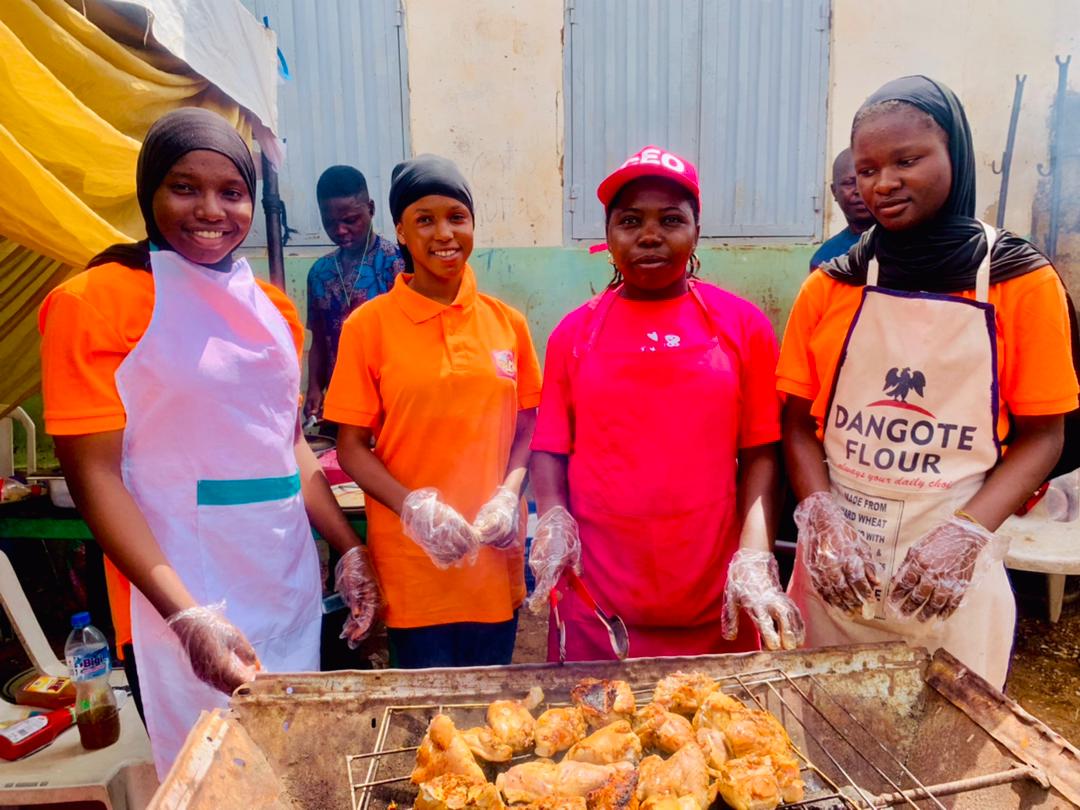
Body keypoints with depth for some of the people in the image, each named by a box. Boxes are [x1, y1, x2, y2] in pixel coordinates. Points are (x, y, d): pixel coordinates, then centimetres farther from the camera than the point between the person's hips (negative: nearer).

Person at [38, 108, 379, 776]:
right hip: (185, 591, -6)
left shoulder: (273, 307, 9)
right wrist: (189, 617, -19)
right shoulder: (93, 302, -9)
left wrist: (351, 549, 10)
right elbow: (95, 475, -12)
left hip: (292, 581, 6)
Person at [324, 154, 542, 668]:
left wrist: (509, 494, -8)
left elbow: (527, 427, 10)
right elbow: (350, 447, -3)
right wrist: (412, 506, -18)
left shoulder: (507, 323, 4)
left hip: (495, 558, 3)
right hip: (412, 563, -2)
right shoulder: (369, 326, -4)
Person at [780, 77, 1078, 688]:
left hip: (951, 575, -1)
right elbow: (800, 426, 4)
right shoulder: (829, 288, 2)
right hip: (837, 568, 2)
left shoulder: (1023, 283, -2)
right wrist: (821, 517, -12)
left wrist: (967, 532, -14)